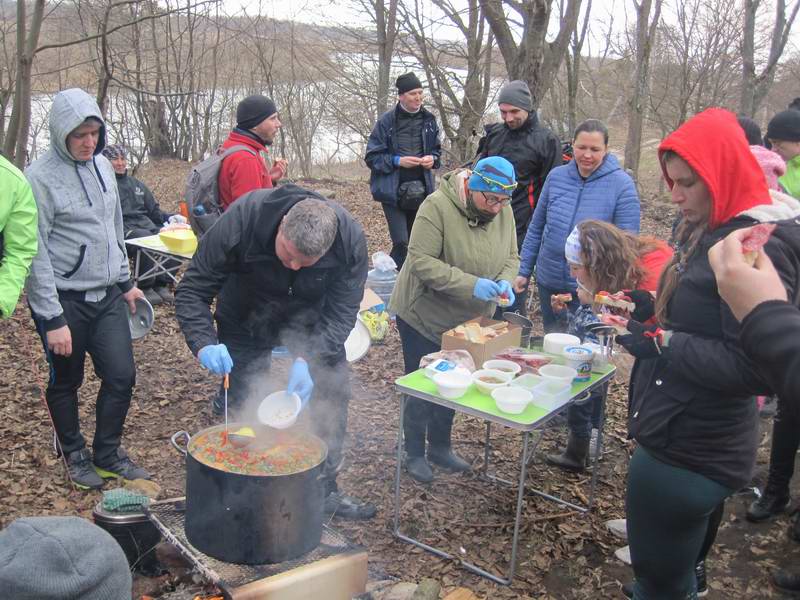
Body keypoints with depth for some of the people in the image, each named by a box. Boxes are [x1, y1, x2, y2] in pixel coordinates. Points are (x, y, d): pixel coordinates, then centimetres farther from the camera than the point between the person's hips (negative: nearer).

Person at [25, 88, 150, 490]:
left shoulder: (102, 166, 5)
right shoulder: (40, 177, -14)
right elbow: (35, 254, -15)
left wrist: (125, 281, 17)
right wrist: (52, 318, -16)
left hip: (107, 296, 5)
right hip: (64, 301, -5)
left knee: (121, 376, 5)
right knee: (66, 383, 11)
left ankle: (107, 454, 25)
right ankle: (75, 454, 33)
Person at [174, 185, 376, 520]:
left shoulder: (351, 239, -32)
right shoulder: (241, 219, -36)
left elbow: (341, 312, -25)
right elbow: (192, 290, -28)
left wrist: (308, 359, -41)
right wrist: (204, 343, -45)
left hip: (312, 323, 2)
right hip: (246, 324, -2)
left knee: (334, 392, 1)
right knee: (242, 408, -3)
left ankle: (325, 490, 20)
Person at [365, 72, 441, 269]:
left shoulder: (428, 120, 5)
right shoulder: (387, 121, -9)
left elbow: (436, 149, 19)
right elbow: (372, 157, -6)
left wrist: (433, 159, -4)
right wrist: (398, 161, -19)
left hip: (421, 190, 5)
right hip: (393, 192, -5)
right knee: (401, 244, -13)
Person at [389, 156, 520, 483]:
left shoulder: (503, 212, -5)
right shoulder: (437, 206, -25)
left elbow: (511, 258, 4)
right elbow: (420, 260, -29)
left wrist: (504, 281, -19)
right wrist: (471, 284, -35)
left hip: (466, 320, 6)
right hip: (424, 315, -6)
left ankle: (440, 447, 38)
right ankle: (414, 453, 25)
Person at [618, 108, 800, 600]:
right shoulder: (705, 232, 8)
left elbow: (756, 367, -26)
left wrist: (662, 342, -23)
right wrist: (645, 315, 6)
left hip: (688, 454, -9)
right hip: (681, 441, 9)